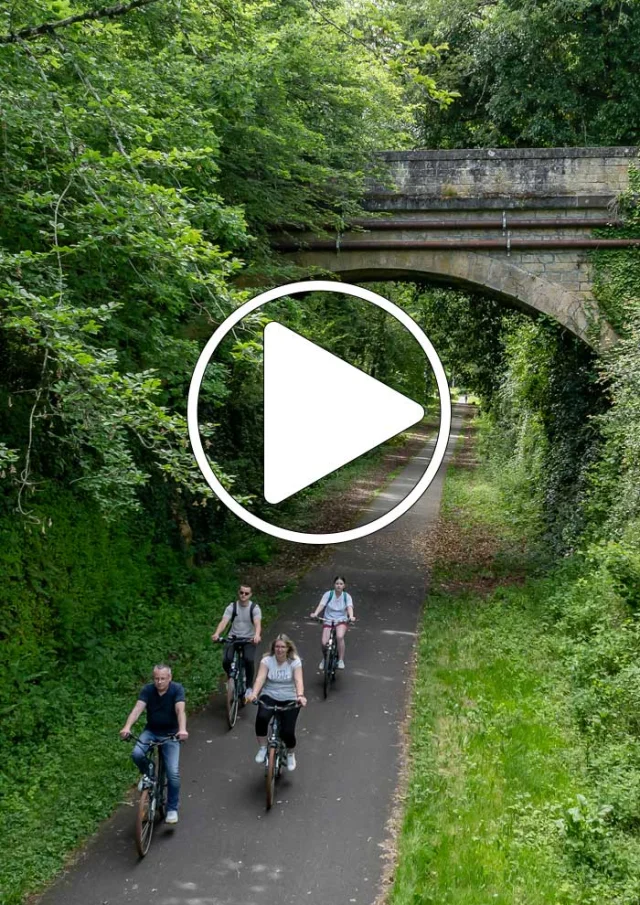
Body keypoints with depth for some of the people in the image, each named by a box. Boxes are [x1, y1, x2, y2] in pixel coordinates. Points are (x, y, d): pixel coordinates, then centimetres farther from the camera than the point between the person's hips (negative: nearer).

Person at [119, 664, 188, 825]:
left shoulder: (177, 689, -16)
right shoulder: (148, 690, -10)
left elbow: (180, 710, -28)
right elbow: (138, 708, -24)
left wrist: (182, 729, -47)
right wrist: (127, 727, -42)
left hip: (170, 734, -2)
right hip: (151, 731, 2)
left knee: (173, 773, -12)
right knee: (137, 754, -28)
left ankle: (172, 809, 7)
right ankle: (147, 774, 6)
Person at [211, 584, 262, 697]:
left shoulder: (255, 608, -5)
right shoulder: (232, 607, -2)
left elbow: (257, 623, -22)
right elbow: (223, 622, -16)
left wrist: (257, 635, -44)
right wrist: (216, 634, -37)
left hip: (249, 640, -1)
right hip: (233, 639, 1)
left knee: (249, 660, -29)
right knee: (226, 661, -23)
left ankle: (249, 686, -4)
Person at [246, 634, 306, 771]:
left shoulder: (295, 661, -7)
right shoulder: (267, 661, -5)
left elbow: (298, 680, -20)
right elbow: (260, 678, -19)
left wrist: (300, 696, -41)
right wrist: (254, 693, -38)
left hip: (289, 699, 0)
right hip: (269, 697, 1)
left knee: (288, 732, -14)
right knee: (261, 718, -32)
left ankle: (290, 753, 22)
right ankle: (262, 748, -7)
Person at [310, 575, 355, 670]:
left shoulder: (347, 596, -4)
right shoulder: (328, 594, -6)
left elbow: (349, 607, -20)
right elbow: (321, 605, -18)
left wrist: (351, 616, -42)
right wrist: (315, 614, -38)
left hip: (341, 621, -1)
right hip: (328, 621, 1)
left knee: (340, 637, -33)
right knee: (324, 643, -17)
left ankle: (341, 660, -15)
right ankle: (324, 659, 16)